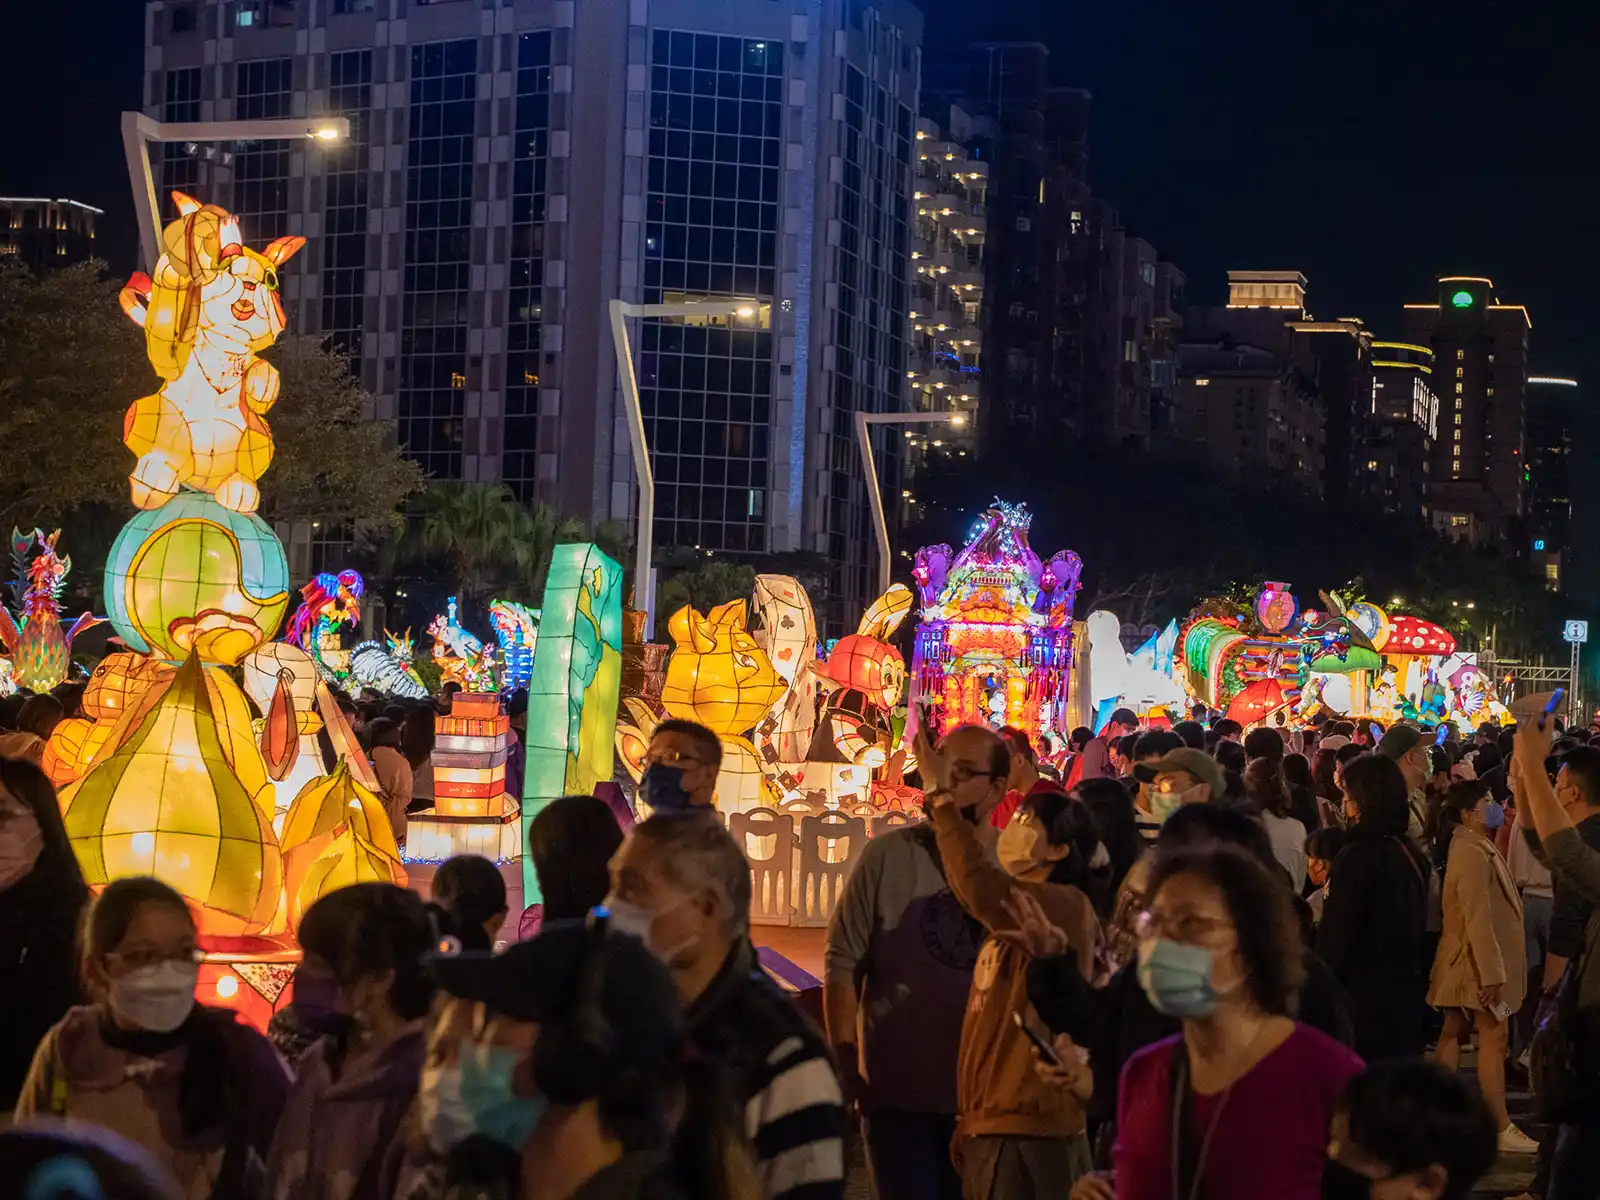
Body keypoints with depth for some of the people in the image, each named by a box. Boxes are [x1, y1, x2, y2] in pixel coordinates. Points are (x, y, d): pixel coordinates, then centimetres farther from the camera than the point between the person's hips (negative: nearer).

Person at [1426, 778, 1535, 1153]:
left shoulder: (1474, 847, 13)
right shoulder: (1472, 854, -21)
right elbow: (1478, 917, -25)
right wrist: (1491, 972, -26)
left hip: (1465, 963, 11)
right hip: (1479, 962, -11)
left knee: (1454, 1032, 13)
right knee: (1493, 1038, -9)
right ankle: (1500, 1129, -8)